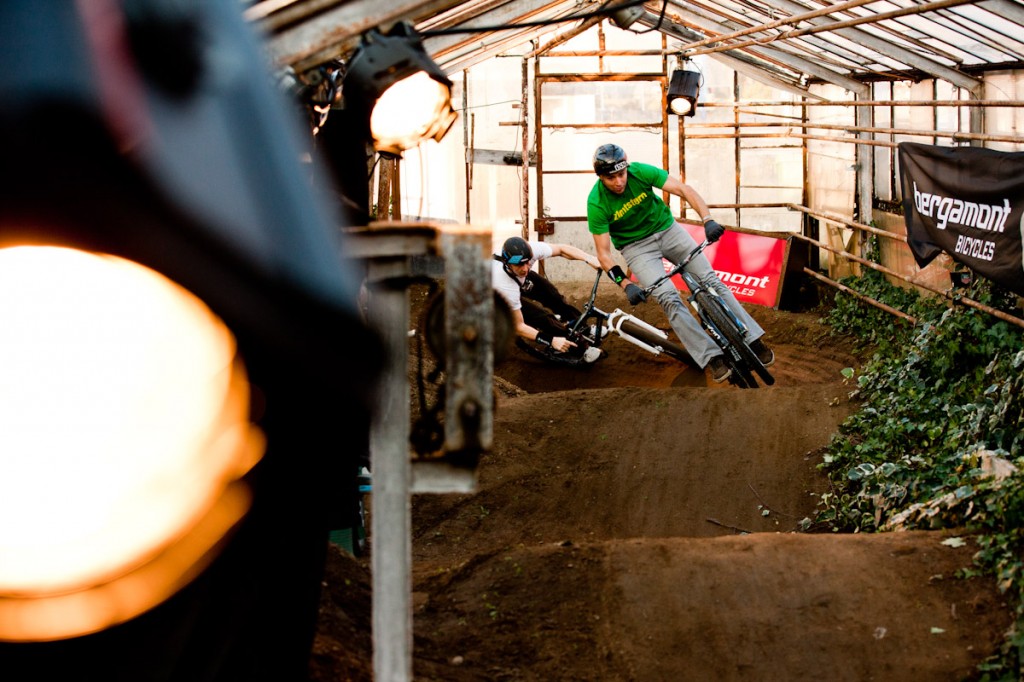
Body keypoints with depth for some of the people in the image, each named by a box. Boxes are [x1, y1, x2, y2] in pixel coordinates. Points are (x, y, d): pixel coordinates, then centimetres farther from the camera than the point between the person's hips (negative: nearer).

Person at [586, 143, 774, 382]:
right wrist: (626, 284, -32)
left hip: (667, 229, 2)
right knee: (669, 298, -21)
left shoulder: (640, 172, -20)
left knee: (710, 279, -8)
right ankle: (712, 358, -19)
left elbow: (684, 190, -23)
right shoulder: (597, 203, -24)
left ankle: (753, 340, -3)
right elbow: (603, 253, -20)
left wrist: (708, 220, -37)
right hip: (636, 246, -2)